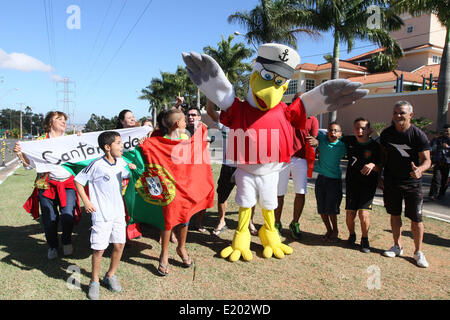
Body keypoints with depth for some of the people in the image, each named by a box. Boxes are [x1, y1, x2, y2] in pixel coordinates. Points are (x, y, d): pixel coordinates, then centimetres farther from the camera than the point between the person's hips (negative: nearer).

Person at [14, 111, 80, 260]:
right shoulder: (41, 141, 6)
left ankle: (66, 242, 19)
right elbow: (31, 164, 2)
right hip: (47, 185, 0)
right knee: (49, 219, 5)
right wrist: (20, 154, -14)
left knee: (68, 216, -10)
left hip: (67, 184, 0)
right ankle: (52, 246, 29)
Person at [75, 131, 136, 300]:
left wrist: (132, 168, 2)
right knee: (99, 248, 0)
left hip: (118, 211, 6)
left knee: (119, 244, 10)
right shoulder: (97, 165, -16)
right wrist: (86, 201, -9)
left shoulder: (121, 162, 2)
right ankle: (94, 281, 23)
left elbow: (128, 174, 22)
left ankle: (110, 275, 32)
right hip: (101, 214, -6)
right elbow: (78, 180, -7)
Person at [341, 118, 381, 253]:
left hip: (368, 184, -2)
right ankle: (351, 235, 28)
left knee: (363, 213, -15)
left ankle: (365, 239, 11)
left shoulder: (375, 146, -6)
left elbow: (380, 167, -7)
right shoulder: (349, 141, 2)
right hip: (352, 182, 2)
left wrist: (373, 165, -28)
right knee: (350, 214, -2)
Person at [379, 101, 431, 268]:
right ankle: (397, 246, 26)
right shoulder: (387, 133, 1)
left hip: (412, 183, -3)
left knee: (416, 218, 0)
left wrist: (419, 169, -34)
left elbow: (427, 160, -12)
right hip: (391, 182, 3)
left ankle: (418, 252, 16)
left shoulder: (418, 135, -11)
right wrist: (379, 175, 10)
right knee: (395, 215, 11)